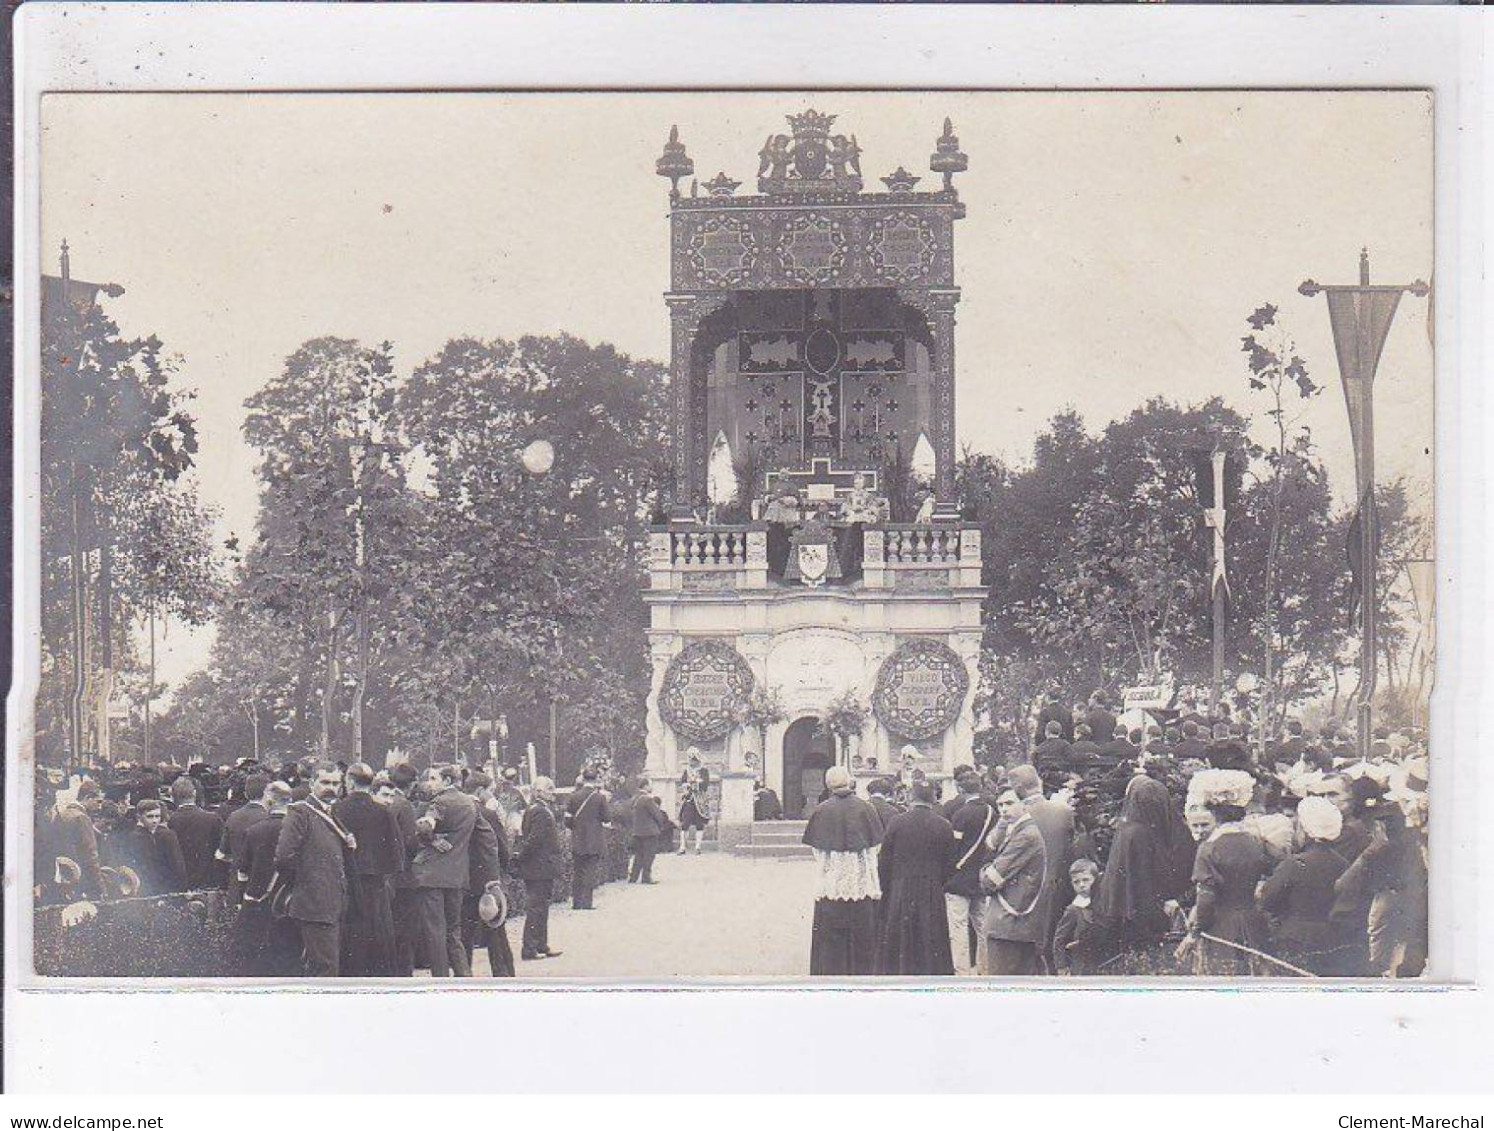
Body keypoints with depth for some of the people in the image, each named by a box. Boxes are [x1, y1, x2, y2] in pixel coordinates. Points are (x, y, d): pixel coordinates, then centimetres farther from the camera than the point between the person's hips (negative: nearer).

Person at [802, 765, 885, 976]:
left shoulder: (820, 811, -1)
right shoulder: (864, 809, -2)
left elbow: (817, 854, 2)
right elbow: (872, 853, 0)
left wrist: (819, 886, 9)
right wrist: (876, 887, 5)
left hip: (830, 886, 0)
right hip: (861, 885, 0)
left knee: (830, 944, 4)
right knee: (861, 942, 7)